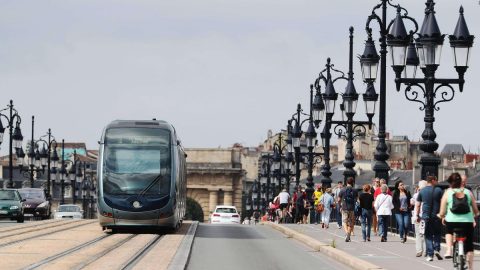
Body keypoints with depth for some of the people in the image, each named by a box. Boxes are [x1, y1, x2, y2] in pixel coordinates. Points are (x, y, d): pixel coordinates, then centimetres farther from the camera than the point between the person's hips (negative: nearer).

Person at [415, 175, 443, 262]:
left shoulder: (422, 191, 5)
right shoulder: (438, 190, -1)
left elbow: (417, 204, 5)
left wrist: (417, 216, 12)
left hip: (426, 216, 1)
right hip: (437, 216, -1)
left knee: (428, 236, 6)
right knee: (437, 233, 16)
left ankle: (430, 255, 0)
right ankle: (437, 249, -3)